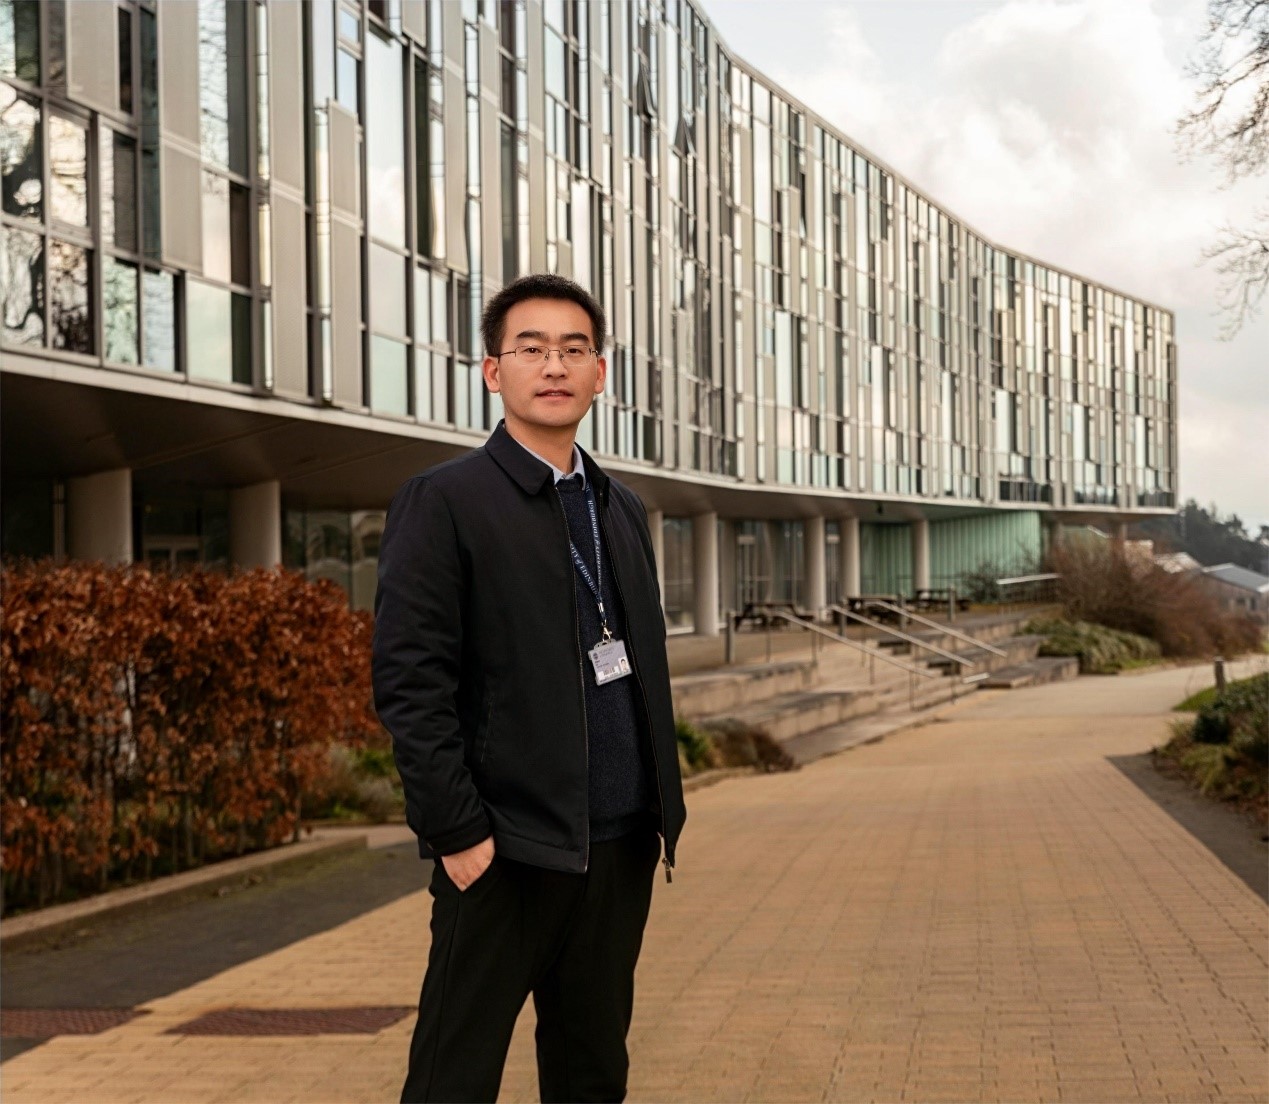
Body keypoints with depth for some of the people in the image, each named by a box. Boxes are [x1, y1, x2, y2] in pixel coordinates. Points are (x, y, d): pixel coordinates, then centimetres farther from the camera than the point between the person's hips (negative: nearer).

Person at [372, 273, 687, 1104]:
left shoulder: (622, 510, 16)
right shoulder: (445, 502, -5)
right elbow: (409, 684, -11)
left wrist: (667, 803, 11)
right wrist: (456, 832, -16)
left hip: (620, 847, 7)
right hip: (507, 850, -6)